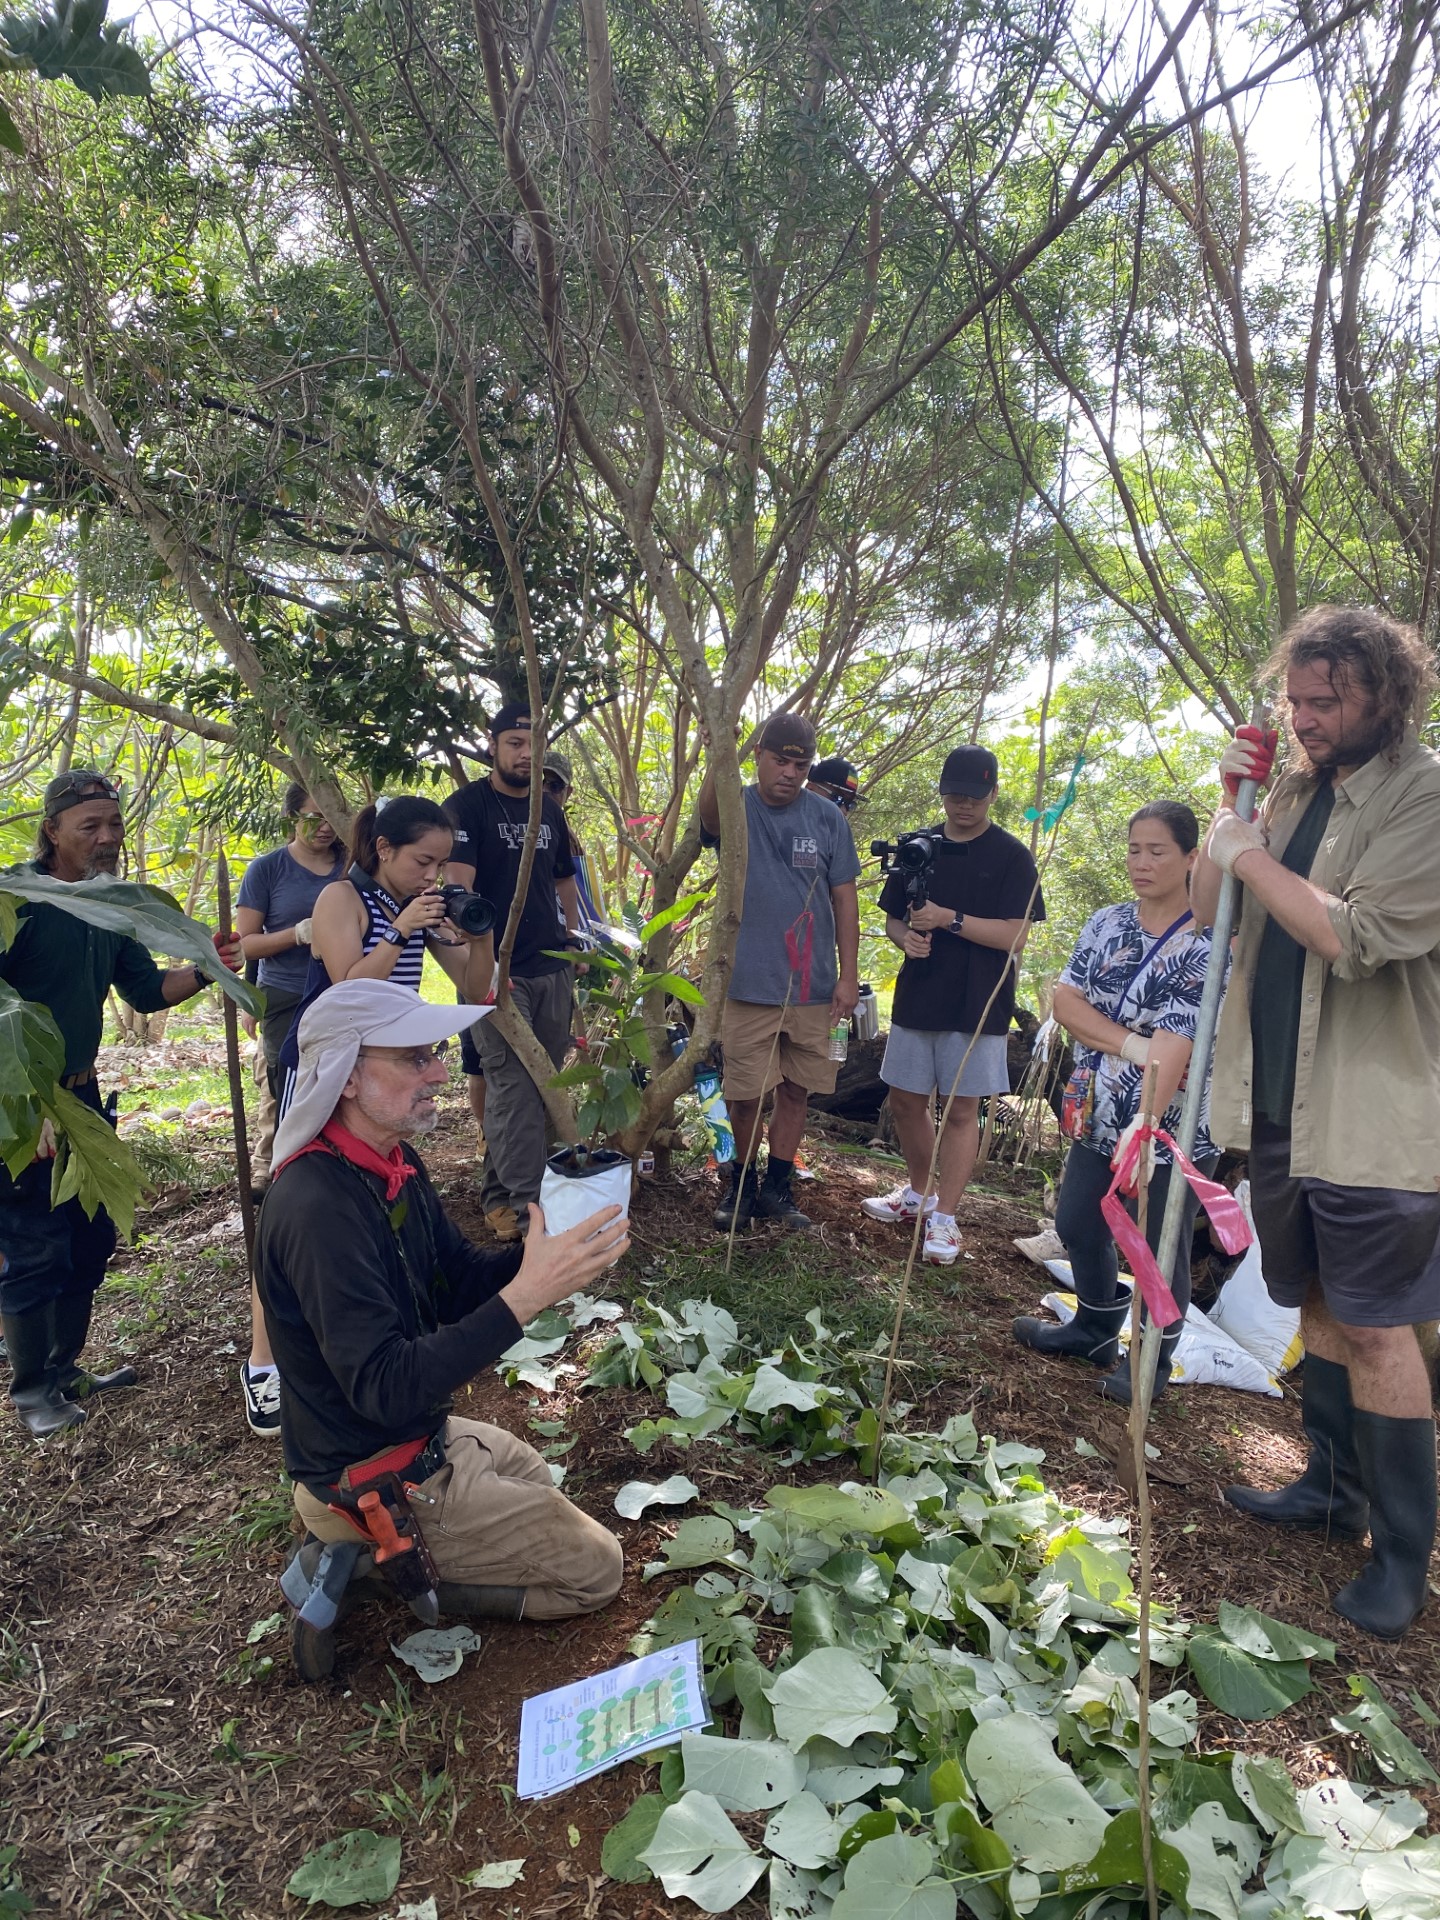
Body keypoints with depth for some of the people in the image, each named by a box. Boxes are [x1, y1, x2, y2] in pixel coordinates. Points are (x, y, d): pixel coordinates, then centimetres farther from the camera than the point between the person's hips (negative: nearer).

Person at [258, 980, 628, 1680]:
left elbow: (459, 1277, 4)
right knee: (597, 1567, 2)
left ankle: (360, 1555, 17)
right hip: (372, 1479, -9)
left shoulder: (393, 1164, -2)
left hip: (423, 1433, 9)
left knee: (539, 1482, 32)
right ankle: (366, 1562, 1)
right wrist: (525, 1296, -41)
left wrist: (545, 1252, -16)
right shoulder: (317, 1207, -32)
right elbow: (386, 1388, -35)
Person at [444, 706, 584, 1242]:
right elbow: (459, 886, -17)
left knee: (545, 1082, 10)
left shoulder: (549, 809, 14)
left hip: (553, 968, 7)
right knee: (512, 1086, -9)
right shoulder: (467, 806, -6)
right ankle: (528, 1207, -7)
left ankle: (499, 1188, 23)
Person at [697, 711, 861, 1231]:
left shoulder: (829, 819, 2)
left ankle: (777, 1187, 26)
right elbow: (708, 812, -29)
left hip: (814, 989, 2)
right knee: (746, 1095, 4)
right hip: (749, 986, -2)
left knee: (796, 1091, 11)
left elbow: (844, 899, 5)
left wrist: (848, 974, 0)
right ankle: (742, 1184, 26)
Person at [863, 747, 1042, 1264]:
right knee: (905, 1101, 12)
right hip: (917, 995, 5)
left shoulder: (1011, 856, -6)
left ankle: (944, 1218, 10)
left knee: (960, 1109, 1)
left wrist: (950, 919, -22)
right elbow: (893, 918, 13)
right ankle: (918, 1191, 33)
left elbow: (1014, 936, -13)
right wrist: (906, 937, -10)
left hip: (976, 1004, -4)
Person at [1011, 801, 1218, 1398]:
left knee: (1159, 1247, 7)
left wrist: (1142, 1128, -35)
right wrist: (1131, 1044, -18)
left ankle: (1153, 1360, 29)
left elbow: (1174, 1045, -26)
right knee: (1078, 1224, 18)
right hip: (1099, 1113, 6)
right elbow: (1065, 999, -4)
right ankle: (1096, 1328, 41)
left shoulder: (1206, 946, -15)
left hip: (1172, 1125, -6)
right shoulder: (1106, 923, 4)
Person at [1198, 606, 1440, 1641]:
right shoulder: (1298, 788, 9)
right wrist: (1233, 810, -2)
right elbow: (1211, 913, 11)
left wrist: (1255, 856, -15)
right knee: (1318, 1304, 18)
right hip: (1280, 1100, 7)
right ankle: (1334, 1488, 35)